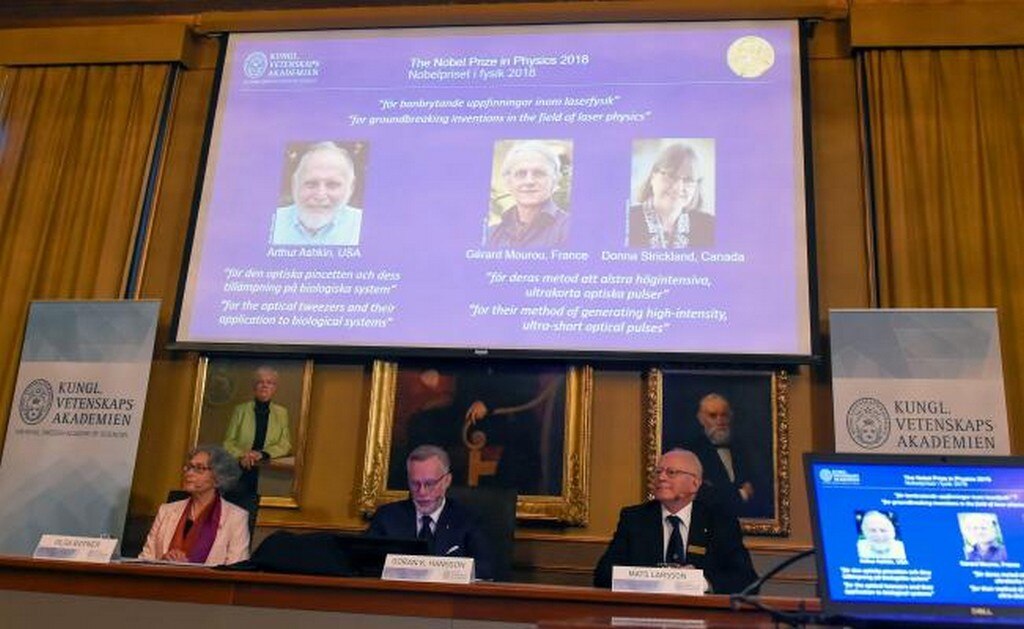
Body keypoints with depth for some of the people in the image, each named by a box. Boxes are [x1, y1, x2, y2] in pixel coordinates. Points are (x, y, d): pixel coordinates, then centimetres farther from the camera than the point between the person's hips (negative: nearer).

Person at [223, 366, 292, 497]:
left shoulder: (282, 413, 11)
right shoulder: (240, 410, 10)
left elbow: (285, 446, 6)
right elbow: (228, 443, 7)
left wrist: (262, 454, -11)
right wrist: (242, 455, -13)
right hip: (241, 470, 0)